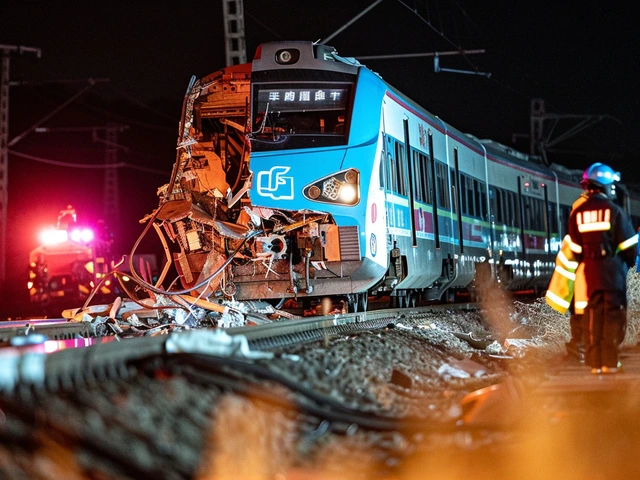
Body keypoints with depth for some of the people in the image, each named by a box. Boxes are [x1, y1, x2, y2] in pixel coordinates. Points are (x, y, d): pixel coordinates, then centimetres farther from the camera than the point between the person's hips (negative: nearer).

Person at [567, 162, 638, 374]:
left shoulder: (578, 213, 3)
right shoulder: (614, 211, -9)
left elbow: (575, 247, 4)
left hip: (590, 271, 4)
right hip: (613, 269, -4)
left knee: (593, 315, 9)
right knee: (613, 315, 1)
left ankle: (594, 361, 9)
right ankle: (610, 361, -2)